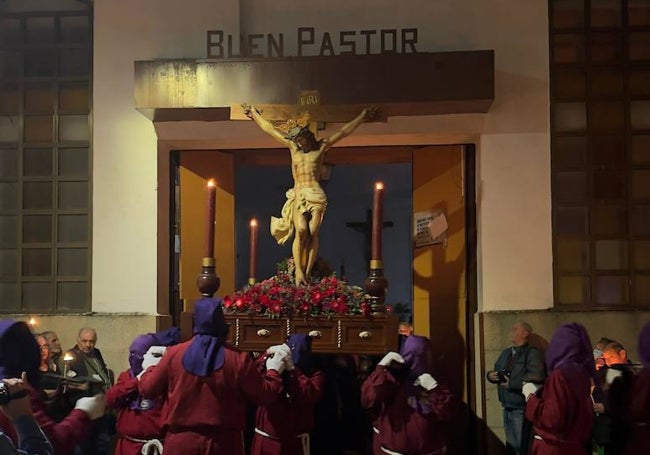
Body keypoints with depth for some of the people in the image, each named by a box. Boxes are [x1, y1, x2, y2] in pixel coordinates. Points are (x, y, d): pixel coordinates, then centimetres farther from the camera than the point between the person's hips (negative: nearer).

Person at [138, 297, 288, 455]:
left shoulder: (174, 353, -5)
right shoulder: (238, 359, -9)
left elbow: (147, 389, 5)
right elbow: (264, 395, 0)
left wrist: (151, 367, 26)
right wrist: (274, 371, 19)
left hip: (181, 441, 1)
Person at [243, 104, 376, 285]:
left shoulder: (320, 147, 11)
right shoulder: (293, 147, 17)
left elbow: (343, 132, 12)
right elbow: (269, 128, 24)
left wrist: (362, 117, 12)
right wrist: (254, 114, 29)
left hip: (316, 195, -1)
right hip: (298, 195, 1)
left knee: (312, 233, -12)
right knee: (301, 231, -18)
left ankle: (307, 274, -15)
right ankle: (298, 271, -20)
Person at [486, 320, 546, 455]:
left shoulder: (532, 353, -12)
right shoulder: (506, 353, 15)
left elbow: (536, 377, -27)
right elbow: (496, 371, 23)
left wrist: (511, 384, -20)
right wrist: (490, 375, -2)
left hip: (522, 410, -8)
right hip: (507, 408, 8)